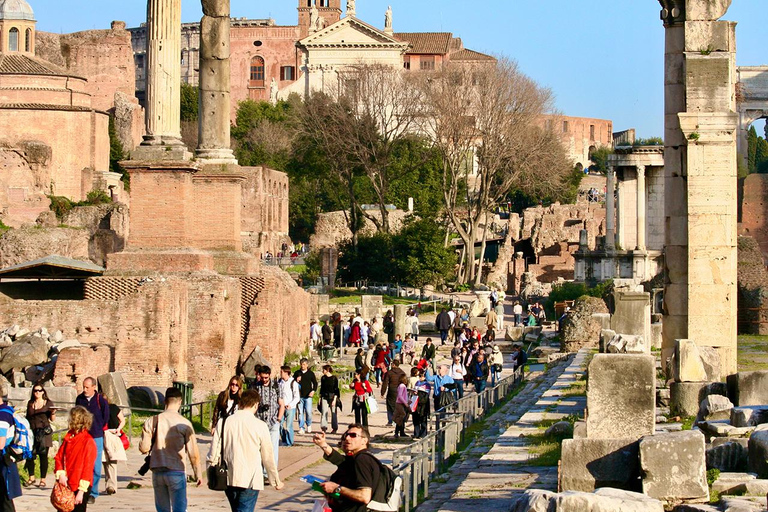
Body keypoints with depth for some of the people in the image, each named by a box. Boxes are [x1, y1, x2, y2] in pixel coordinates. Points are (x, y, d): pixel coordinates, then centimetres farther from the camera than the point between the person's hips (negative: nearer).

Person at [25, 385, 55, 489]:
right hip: (31, 432, 3)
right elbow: (27, 417, 19)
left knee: (43, 456, -1)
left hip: (44, 433, -3)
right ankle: (31, 477, 16)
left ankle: (43, 480, 6)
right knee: (30, 455, 0)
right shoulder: (30, 403, 13)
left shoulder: (48, 403, 4)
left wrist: (53, 413, -17)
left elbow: (52, 419, 3)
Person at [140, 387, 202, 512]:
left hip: (157, 472, 3)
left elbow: (144, 448, -4)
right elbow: (193, 453, -8)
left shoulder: (152, 421, -1)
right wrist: (198, 473, 2)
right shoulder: (184, 423, -8)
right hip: (176, 472, -3)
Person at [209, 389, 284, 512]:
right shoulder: (260, 426, -8)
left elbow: (214, 453, 2)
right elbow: (268, 457, -1)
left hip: (229, 479, 4)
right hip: (250, 481, -4)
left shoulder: (223, 423, -1)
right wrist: (276, 481, 11)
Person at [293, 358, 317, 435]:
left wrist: (313, 391, -9)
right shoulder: (297, 373, 9)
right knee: (300, 412, 0)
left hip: (308, 396, -2)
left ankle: (309, 424, 19)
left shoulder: (311, 373, 5)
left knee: (308, 412, -7)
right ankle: (301, 428, 5)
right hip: (300, 396, 2)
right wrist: (296, 381, -9)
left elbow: (315, 383, 7)